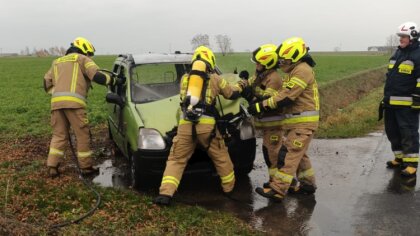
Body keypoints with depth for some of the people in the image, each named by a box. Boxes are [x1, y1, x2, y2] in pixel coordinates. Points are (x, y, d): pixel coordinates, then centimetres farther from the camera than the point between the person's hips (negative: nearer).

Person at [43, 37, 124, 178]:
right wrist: (114, 80, 7)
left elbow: (46, 84, 23)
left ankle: (52, 167, 8)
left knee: (59, 135, 14)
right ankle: (86, 167, 12)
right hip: (74, 102, -6)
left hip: (56, 102, 6)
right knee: (82, 135, 4)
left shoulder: (57, 62, 29)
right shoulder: (82, 59, 11)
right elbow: (97, 76, -4)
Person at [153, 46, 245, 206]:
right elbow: (233, 93, 26)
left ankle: (165, 194, -5)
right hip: (206, 124, -1)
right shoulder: (215, 78, 14)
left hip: (185, 124, 2)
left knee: (176, 159, 7)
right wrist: (240, 85, 48)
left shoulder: (185, 78, 19)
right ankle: (229, 188, 29)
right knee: (221, 158, 17)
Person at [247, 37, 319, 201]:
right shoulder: (296, 70, 17)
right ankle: (308, 184, 29)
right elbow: (284, 95, 15)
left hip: (303, 122, -10)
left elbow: (285, 98, -23)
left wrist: (260, 106, -20)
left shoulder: (302, 70, -17)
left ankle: (277, 190, -9)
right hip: (296, 121, 10)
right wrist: (262, 103, 5)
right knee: (299, 154, 17)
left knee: (291, 156, -10)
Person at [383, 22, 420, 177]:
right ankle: (399, 158, 28)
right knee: (392, 131, 14)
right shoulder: (397, 54, 17)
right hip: (392, 103, 9)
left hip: (407, 104, -8)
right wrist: (386, 96, 23)